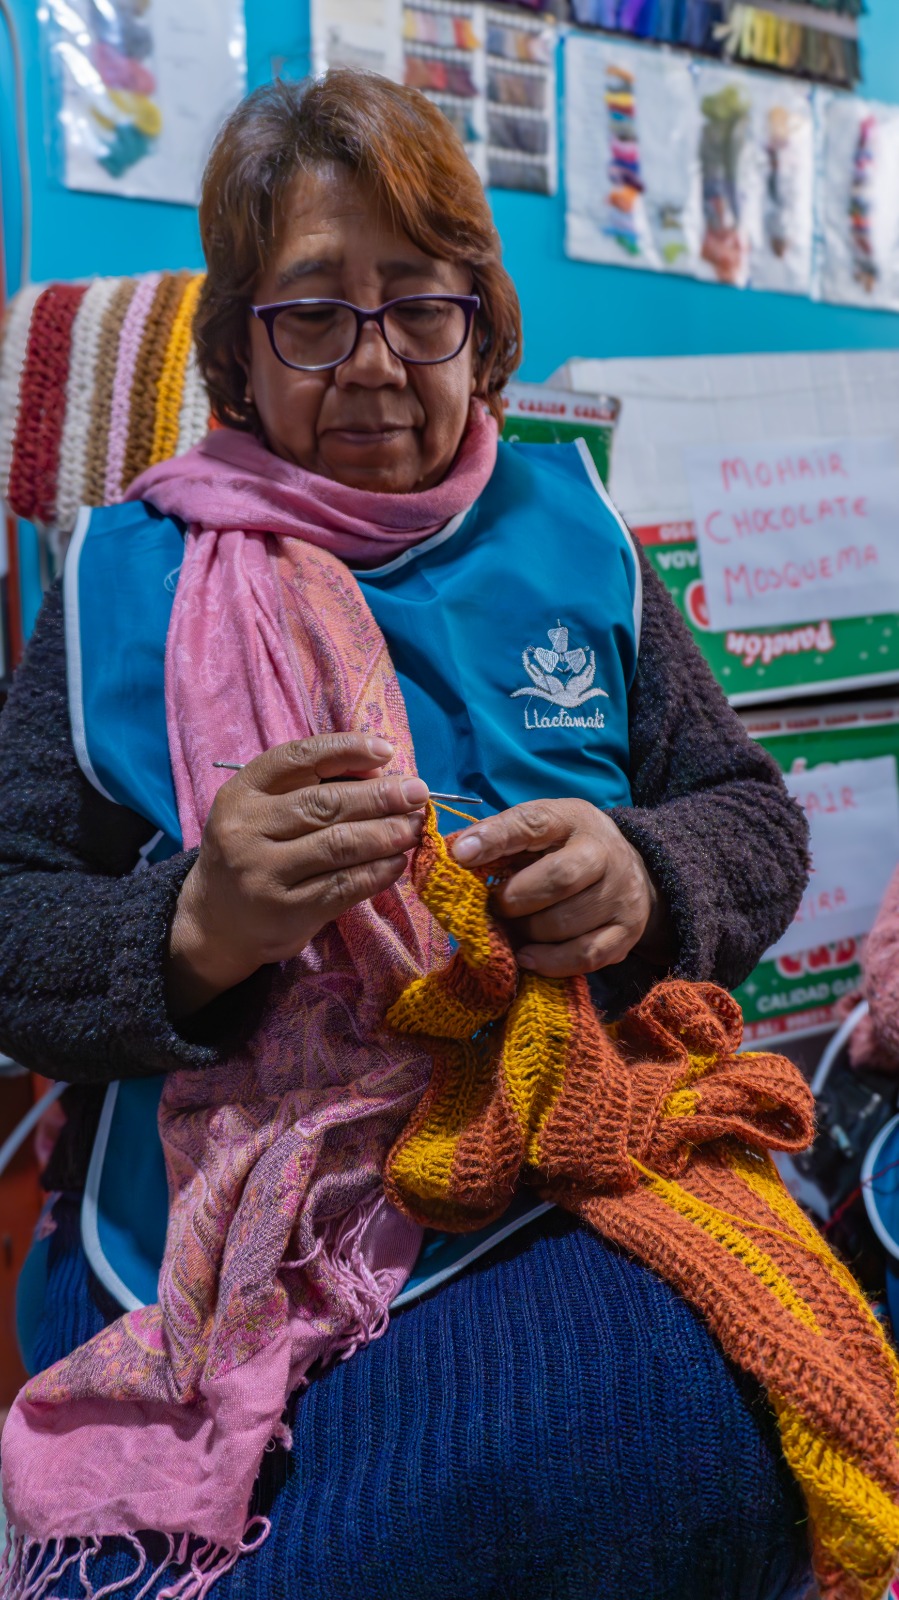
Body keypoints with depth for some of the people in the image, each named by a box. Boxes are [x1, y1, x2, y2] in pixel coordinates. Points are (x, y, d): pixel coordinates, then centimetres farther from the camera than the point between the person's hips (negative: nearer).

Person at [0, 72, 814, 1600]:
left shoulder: (567, 528, 11)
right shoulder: (126, 574, 6)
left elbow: (754, 817, 12)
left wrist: (639, 876, -11)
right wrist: (194, 927, -20)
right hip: (211, 1234, -1)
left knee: (686, 1451, -26)